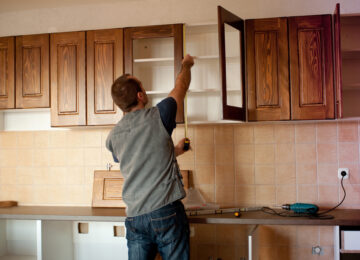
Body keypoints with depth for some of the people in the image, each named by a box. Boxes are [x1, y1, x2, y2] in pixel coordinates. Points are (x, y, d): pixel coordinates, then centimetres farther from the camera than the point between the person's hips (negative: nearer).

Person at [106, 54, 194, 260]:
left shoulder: (113, 137, 8)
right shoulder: (157, 117, -7)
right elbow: (181, 86, 10)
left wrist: (174, 151, 36)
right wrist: (186, 65, 30)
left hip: (134, 217, 5)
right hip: (166, 213, -4)